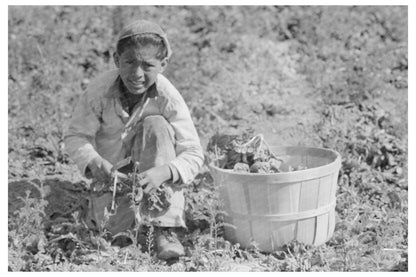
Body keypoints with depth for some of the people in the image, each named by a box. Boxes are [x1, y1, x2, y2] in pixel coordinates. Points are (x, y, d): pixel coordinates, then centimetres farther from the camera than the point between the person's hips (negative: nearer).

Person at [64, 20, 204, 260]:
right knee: (115, 225, -25)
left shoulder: (169, 98, -24)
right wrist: (93, 161, -39)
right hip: (112, 173, 0)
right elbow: (75, 136, -16)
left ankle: (166, 228, -28)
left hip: (152, 175, 1)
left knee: (156, 125, -29)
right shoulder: (99, 92, -22)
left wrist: (164, 172, -46)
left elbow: (193, 154, -24)